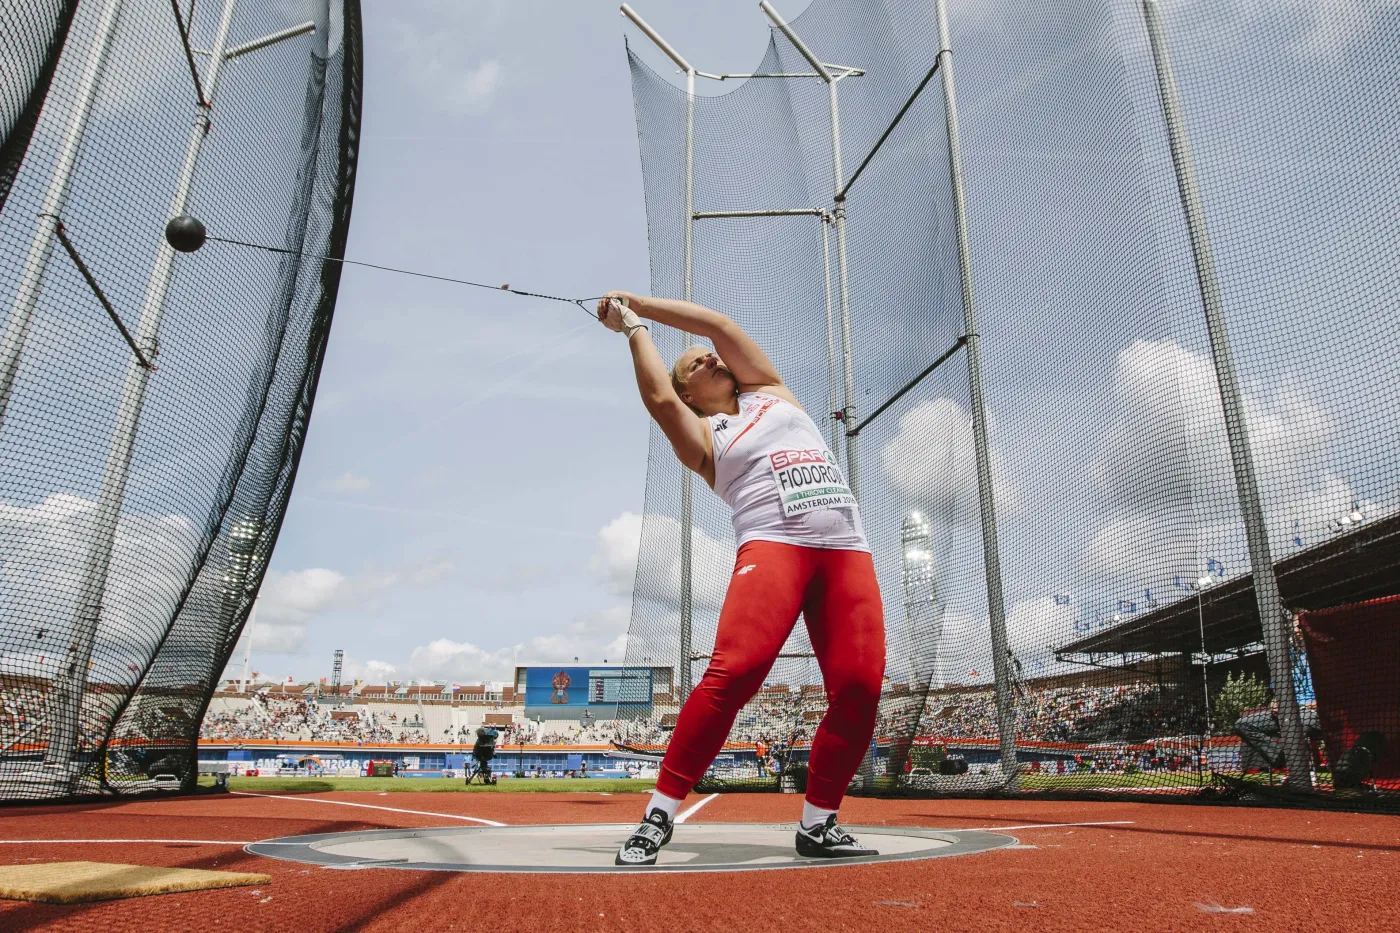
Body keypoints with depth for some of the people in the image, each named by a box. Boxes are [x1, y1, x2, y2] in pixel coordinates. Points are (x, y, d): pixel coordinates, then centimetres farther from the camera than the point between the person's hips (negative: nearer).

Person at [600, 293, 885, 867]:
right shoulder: (700, 437, 17)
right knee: (734, 672, -24)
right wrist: (632, 327, 13)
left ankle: (818, 823, 6)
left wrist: (636, 301, 23)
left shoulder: (770, 391, 25)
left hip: (847, 548, 4)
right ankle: (659, 814, -14)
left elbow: (719, 324, 18)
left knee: (859, 687, -10)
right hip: (772, 544, -3)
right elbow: (658, 398, -2)